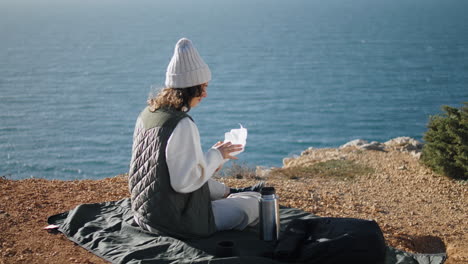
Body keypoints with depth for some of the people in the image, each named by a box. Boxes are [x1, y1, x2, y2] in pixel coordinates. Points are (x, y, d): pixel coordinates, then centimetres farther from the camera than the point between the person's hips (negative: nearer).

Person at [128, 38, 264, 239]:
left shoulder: (147, 114, 2)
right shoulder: (182, 125, -25)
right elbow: (184, 181, -26)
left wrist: (209, 161, 11)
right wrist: (215, 156, -12)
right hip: (176, 222, -9)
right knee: (254, 201, 8)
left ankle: (228, 192, 57)